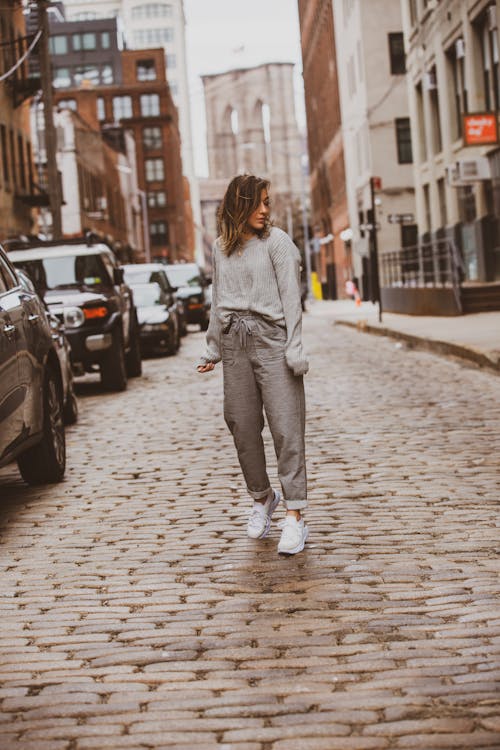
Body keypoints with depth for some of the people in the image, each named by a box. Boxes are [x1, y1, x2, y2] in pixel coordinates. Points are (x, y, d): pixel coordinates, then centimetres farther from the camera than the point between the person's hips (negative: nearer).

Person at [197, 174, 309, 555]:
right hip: (235, 342, 5)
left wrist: (294, 349, -12)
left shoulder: (276, 241, 0)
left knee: (286, 427, -8)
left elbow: (290, 297, -5)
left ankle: (295, 516, -8)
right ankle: (262, 498, 27)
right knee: (243, 427, 7)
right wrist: (213, 349, 20)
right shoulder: (220, 248, 13)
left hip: (271, 338, -4)